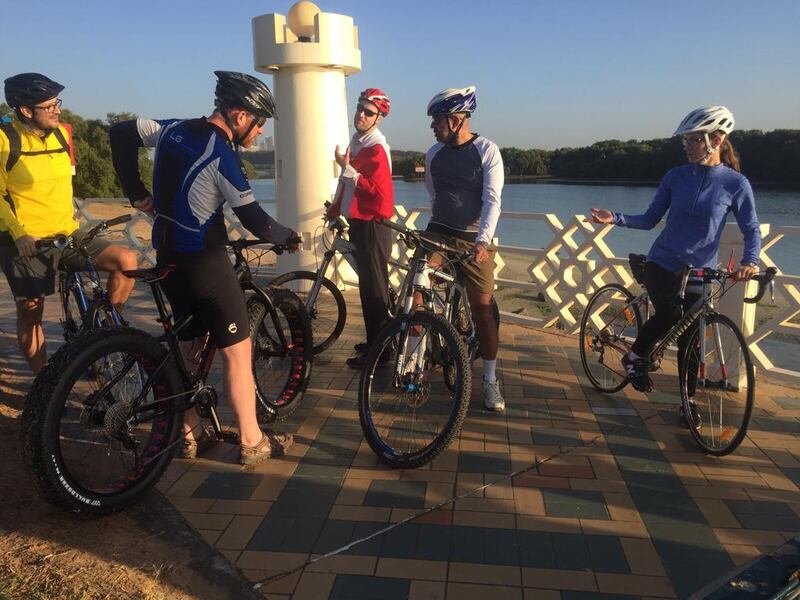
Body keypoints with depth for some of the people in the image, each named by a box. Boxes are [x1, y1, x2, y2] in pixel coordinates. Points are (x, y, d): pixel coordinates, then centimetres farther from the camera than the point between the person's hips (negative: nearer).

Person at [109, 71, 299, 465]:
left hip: (168, 256, 8)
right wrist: (288, 238, 0)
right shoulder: (222, 154, -17)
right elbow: (252, 218, -17)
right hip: (204, 260, -8)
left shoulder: (174, 130, 6)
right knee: (236, 350, 1)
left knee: (185, 344, 18)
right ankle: (252, 443, 10)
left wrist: (137, 194, 14)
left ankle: (190, 434, 27)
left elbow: (121, 133, 13)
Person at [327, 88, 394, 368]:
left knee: (375, 289, -4)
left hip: (372, 225, -10)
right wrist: (334, 210, 20)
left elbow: (377, 189, -25)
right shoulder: (357, 143, 15)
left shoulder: (377, 149, -15)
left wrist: (347, 169, -22)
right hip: (359, 222, 10)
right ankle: (373, 342, 27)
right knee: (367, 285, 16)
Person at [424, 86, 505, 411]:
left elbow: (492, 200, -14)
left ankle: (490, 381, 8)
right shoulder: (434, 153, 6)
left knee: (482, 308, -3)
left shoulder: (487, 150, -7)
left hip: (473, 240, -4)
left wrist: (483, 240, -25)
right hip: (438, 233, 4)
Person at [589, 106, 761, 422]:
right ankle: (635, 357, 1)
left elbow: (751, 229, -2)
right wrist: (615, 218, -12)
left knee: (689, 337, 3)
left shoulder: (735, 183, -6)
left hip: (701, 270, 0)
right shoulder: (676, 176, -1)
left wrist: (750, 261, -21)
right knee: (670, 315, -26)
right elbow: (649, 219, 4)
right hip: (663, 262, 0)